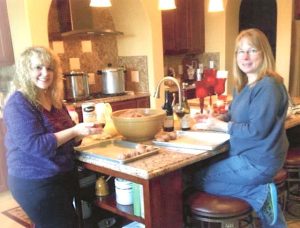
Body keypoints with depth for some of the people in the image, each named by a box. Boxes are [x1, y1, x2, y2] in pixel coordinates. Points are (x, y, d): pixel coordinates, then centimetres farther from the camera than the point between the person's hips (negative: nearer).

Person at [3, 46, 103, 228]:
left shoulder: (54, 100, 6)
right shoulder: (18, 104, -17)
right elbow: (35, 145, -27)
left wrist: (84, 131, -8)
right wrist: (74, 131, -27)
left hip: (64, 176, 8)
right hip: (35, 183, -8)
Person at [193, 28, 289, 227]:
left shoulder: (268, 86, -21)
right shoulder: (244, 84, 7)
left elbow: (256, 130, -24)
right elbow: (235, 115, 16)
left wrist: (220, 125, -16)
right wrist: (214, 119, -3)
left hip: (257, 162, -9)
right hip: (250, 156, 9)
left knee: (200, 180, -1)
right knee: (206, 170, 21)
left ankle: (260, 194, -2)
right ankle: (262, 193, 13)